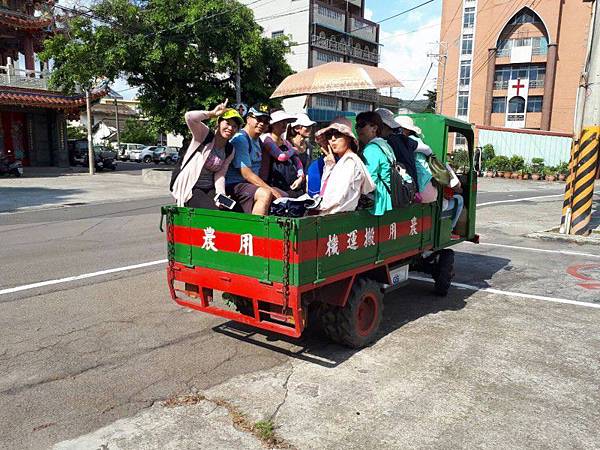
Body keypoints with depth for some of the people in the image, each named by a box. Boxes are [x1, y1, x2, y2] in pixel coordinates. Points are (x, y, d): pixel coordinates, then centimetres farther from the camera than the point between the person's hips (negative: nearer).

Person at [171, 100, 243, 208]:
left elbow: (219, 175, 2)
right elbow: (189, 117, -24)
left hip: (210, 189, 6)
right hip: (190, 189, -6)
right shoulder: (204, 135, -6)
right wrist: (213, 113, -13)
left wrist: (221, 195, -14)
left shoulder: (230, 151, 8)